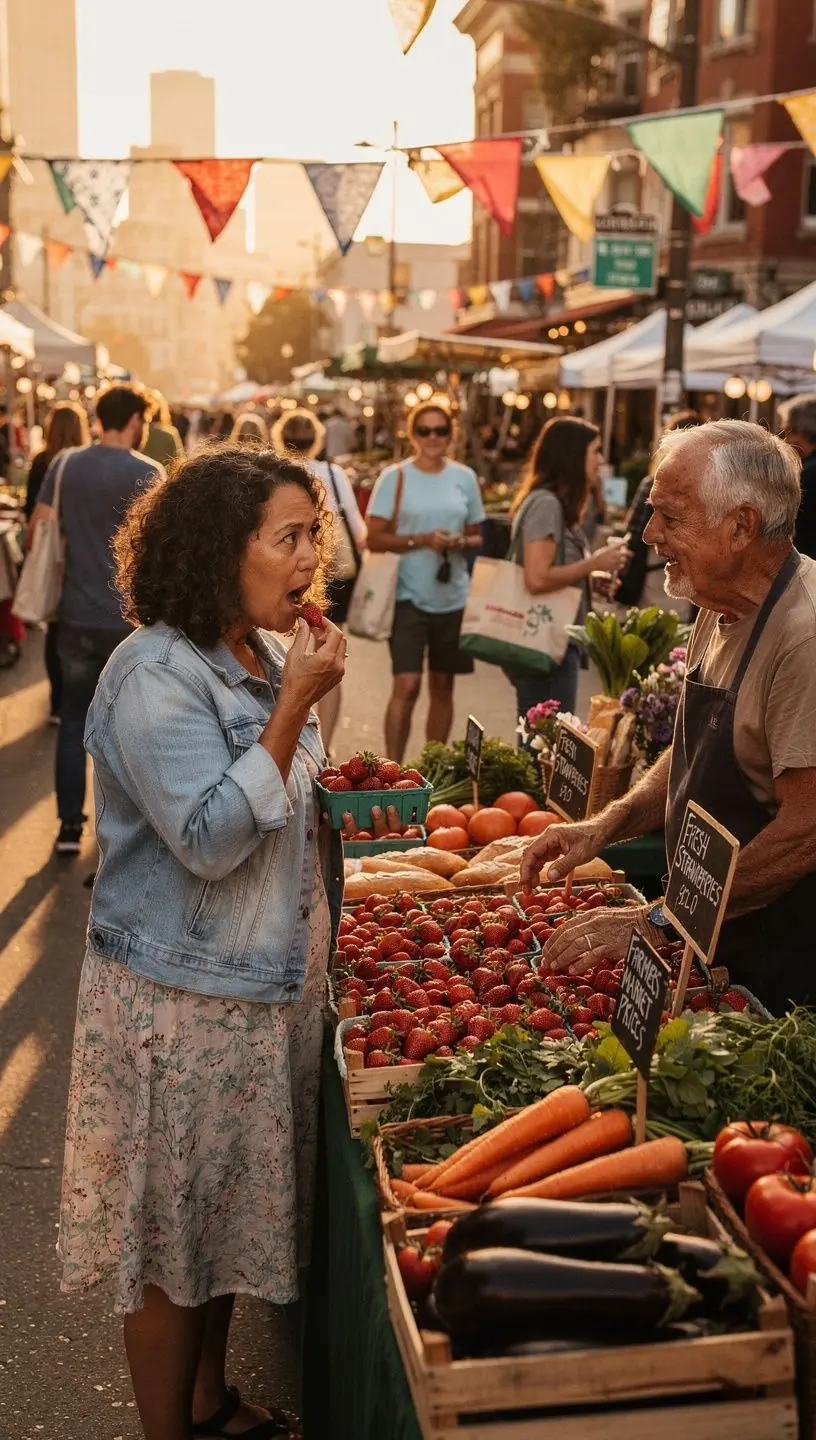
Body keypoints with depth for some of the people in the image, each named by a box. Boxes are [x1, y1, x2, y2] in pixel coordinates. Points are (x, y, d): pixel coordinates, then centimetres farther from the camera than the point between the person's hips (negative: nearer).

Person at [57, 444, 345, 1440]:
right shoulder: (157, 676, -20)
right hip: (183, 1002, -9)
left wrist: (325, 789, 5)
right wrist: (295, 707, -25)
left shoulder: (261, 658, 7)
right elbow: (211, 839, -26)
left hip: (263, 986, 9)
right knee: (172, 1235, 7)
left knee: (228, 1214, 21)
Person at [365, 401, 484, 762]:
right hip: (409, 596, -3)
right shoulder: (395, 477, -3)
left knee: (442, 686, 11)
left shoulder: (465, 478, 6)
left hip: (453, 597, 4)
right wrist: (423, 540, -19)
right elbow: (374, 538, -7)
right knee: (406, 686, -11)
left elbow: (477, 535, 14)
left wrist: (463, 542, -9)